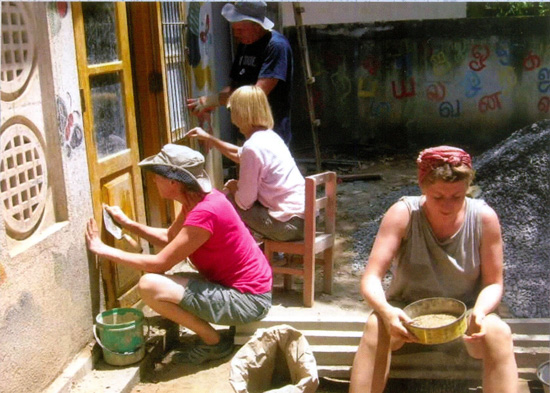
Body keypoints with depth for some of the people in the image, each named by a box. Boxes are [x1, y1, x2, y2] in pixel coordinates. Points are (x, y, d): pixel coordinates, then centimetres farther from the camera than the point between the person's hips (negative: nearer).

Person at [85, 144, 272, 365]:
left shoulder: (205, 212, -25)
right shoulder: (198, 201, 3)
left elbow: (160, 263, -22)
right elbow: (169, 238, 17)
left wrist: (104, 250, -14)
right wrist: (128, 224, 9)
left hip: (247, 299, -10)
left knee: (149, 285, -20)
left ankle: (213, 342, -3)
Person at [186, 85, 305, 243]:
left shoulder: (253, 146, -18)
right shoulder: (269, 136, 11)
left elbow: (245, 201, -15)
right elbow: (240, 155, 33)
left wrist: (233, 187, 6)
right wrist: (209, 138, 35)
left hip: (288, 225, -9)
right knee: (232, 193, 20)